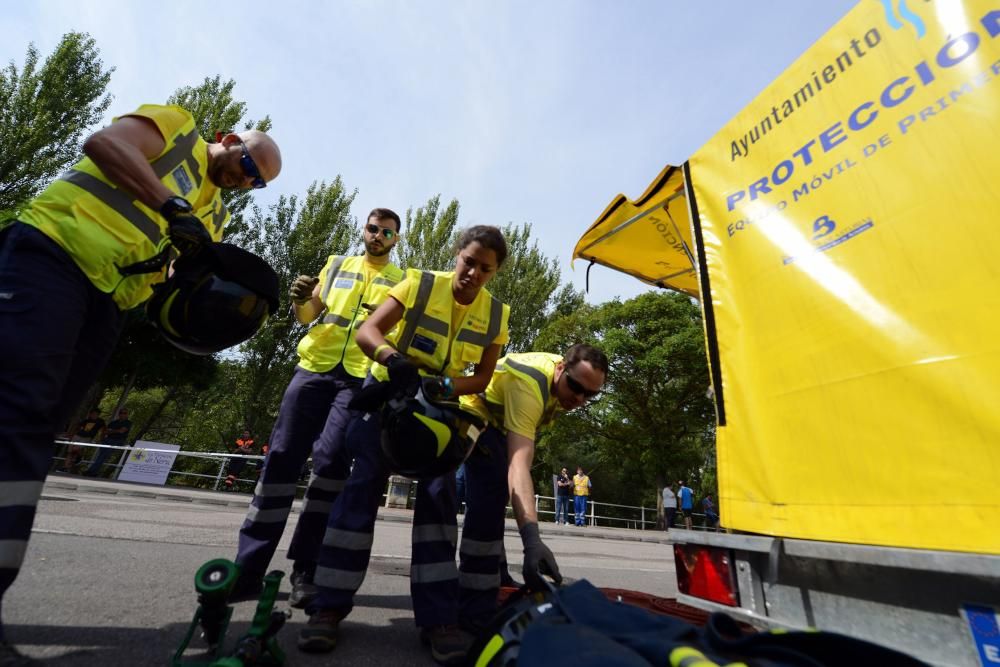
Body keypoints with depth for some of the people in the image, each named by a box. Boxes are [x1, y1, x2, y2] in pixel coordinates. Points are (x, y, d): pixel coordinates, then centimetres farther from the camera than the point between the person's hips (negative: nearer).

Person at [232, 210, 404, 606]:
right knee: (281, 458, -2)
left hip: (362, 377, -2)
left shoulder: (404, 281, 13)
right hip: (314, 367, 3)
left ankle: (306, 569, 1)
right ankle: (248, 567, 7)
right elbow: (307, 315, 18)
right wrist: (300, 300, -4)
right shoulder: (337, 264, 21)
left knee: (330, 462, -12)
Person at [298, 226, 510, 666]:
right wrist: (391, 357, -43)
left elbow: (482, 378, -7)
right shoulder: (420, 283, -14)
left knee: (439, 493, -6)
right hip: (389, 392, -1)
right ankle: (329, 606, 6)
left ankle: (438, 618, 3)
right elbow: (367, 331, -20)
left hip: (441, 407, 2)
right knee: (363, 485, -8)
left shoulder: (496, 314, -7)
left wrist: (446, 386, -27)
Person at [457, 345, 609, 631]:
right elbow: (519, 462, -48)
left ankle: (493, 574, 36)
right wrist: (532, 540, -57)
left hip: (498, 420, 10)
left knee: (495, 493, 18)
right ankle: (475, 609, -18)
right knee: (492, 491, -27)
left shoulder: (566, 381, -10)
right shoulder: (530, 383, -39)